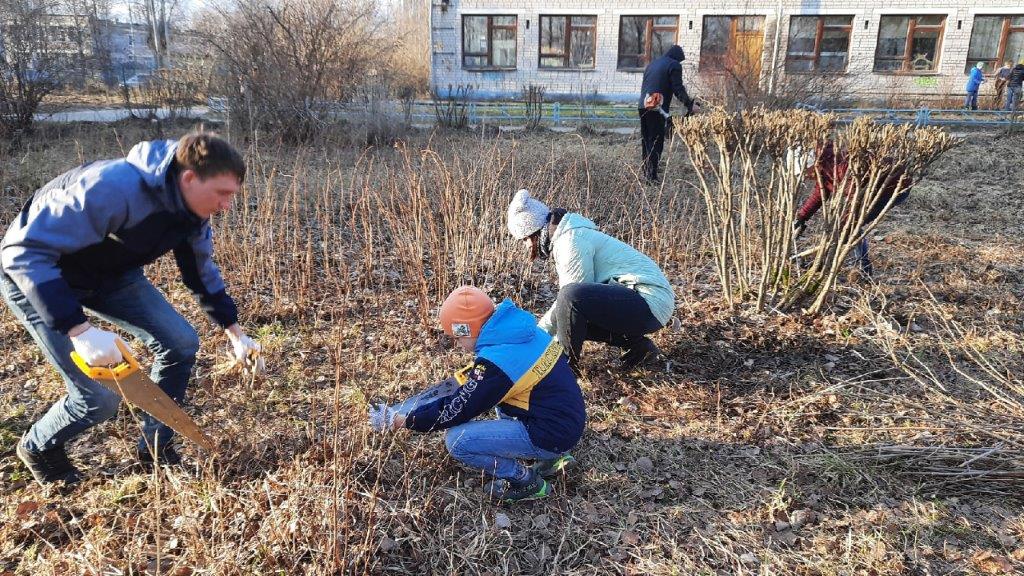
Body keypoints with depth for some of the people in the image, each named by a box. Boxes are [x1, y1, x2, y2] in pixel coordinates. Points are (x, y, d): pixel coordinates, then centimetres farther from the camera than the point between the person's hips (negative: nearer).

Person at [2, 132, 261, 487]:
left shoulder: (191, 208, -11)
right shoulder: (112, 189, -38)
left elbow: (201, 272, 7)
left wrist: (235, 332, 6)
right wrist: (79, 330, -46)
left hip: (108, 273, 7)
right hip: (37, 275, -7)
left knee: (181, 342, -3)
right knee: (100, 398, -12)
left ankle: (155, 447, 16)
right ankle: (38, 448, 22)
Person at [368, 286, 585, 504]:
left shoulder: (496, 360, -23)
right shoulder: (520, 329, 2)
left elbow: (456, 411, -14)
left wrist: (397, 420, -5)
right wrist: (461, 381, 17)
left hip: (551, 436, -9)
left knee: (457, 440, -11)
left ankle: (525, 482, 5)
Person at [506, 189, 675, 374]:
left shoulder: (572, 240, -15)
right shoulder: (563, 238, 15)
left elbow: (573, 297, -16)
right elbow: (563, 302, 19)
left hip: (650, 303, -11)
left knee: (571, 296, -28)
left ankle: (568, 365, -8)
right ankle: (636, 344, 15)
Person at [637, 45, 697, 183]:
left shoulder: (652, 64, 22)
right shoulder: (674, 65, -2)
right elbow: (678, 89, -10)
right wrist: (689, 104, -8)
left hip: (643, 106, 8)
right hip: (657, 109, -8)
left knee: (646, 140, 15)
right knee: (656, 142, -6)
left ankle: (645, 173, 19)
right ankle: (652, 176, -10)